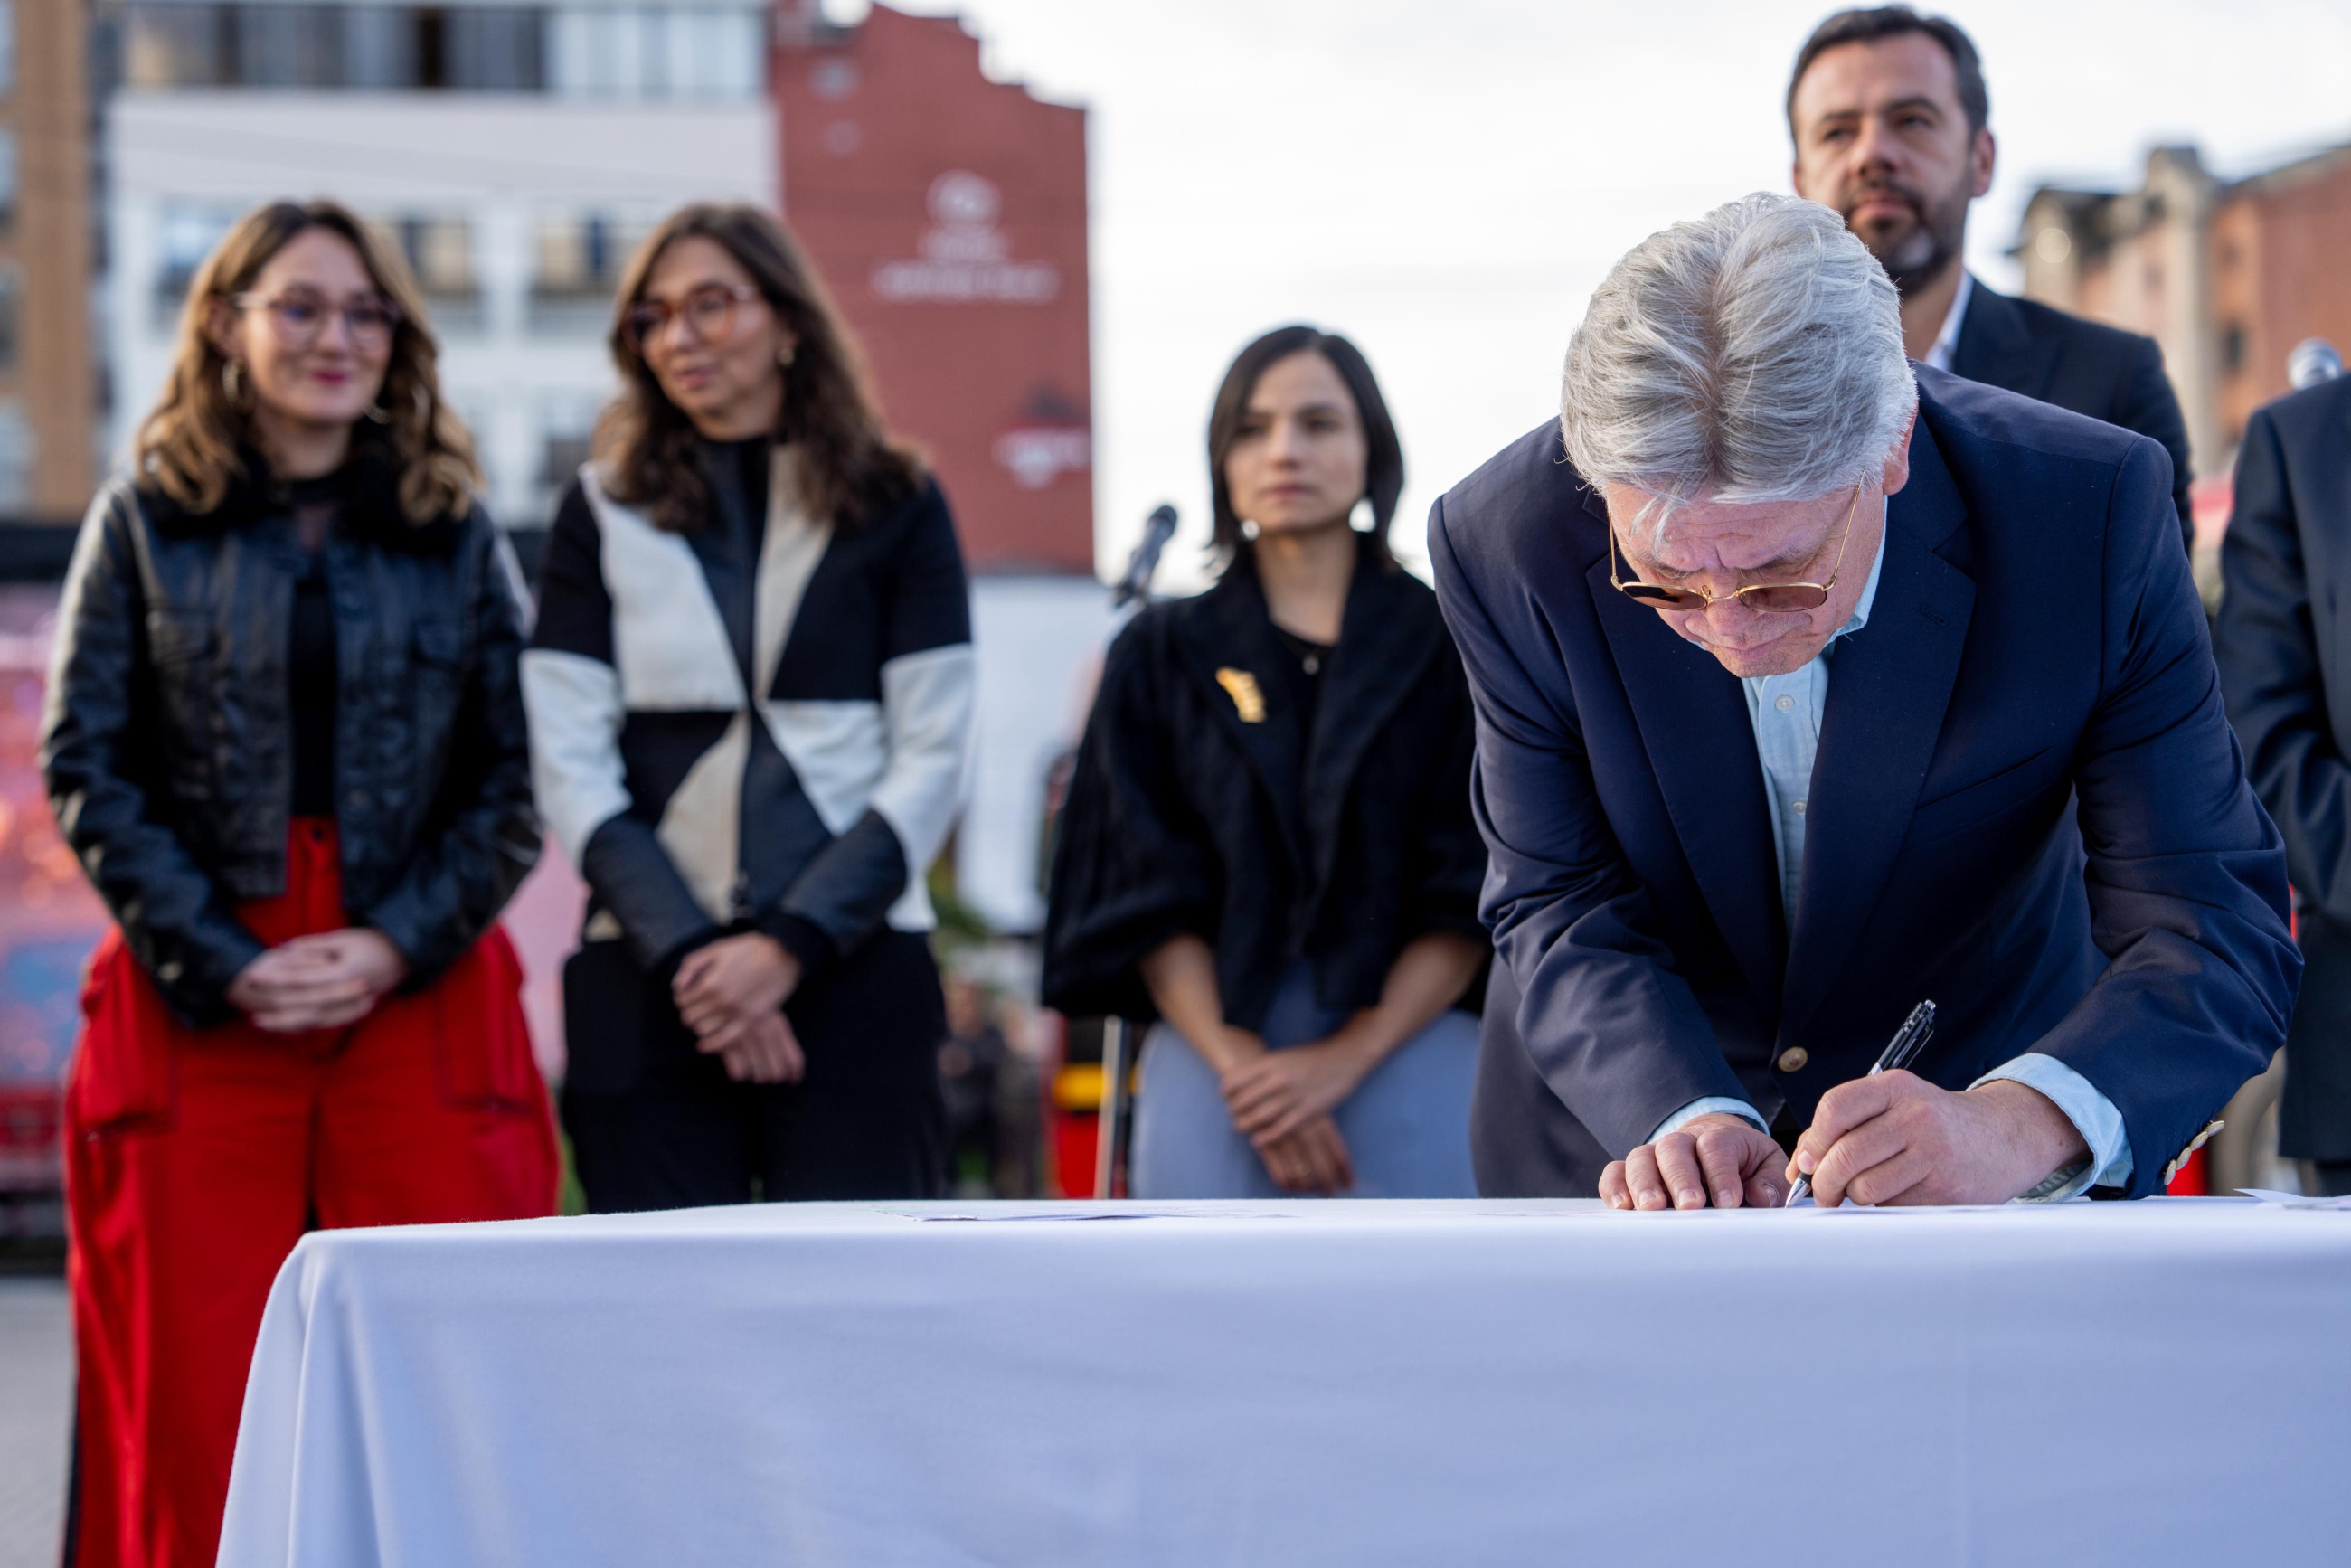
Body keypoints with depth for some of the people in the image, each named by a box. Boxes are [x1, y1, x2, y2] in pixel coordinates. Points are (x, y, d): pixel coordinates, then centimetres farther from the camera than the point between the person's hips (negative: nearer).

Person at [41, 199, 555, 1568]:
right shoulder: (148, 520, 7)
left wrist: (393, 945, -8)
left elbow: (511, 780, 6)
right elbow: (87, 767, 2)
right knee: (195, 1398, -1)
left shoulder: (457, 532, 10)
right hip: (198, 1003, -1)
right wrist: (228, 962, -8)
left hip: (423, 992, 1)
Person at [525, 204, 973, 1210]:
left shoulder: (895, 506, 9)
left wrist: (790, 946, -8)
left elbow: (932, 759, 3)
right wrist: (686, 955, -8)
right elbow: (570, 769, 4)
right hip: (647, 989, 1)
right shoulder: (604, 514, 11)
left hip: (855, 972, -1)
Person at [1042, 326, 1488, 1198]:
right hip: (1214, 1051, 1)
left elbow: (1472, 897, 2)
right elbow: (1147, 898, 5)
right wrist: (1241, 1067, -11)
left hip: (1409, 1049, -1)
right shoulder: (1164, 658, 13)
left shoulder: (1449, 647, 9)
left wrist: (1345, 1059, -11)